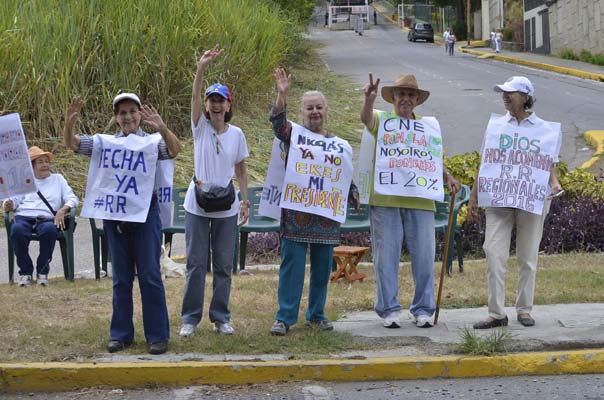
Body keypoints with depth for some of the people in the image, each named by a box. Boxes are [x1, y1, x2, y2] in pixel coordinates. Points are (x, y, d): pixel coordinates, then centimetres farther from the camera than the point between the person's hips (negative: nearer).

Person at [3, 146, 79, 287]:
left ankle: (42, 271, -20)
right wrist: (9, 205, -12)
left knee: (49, 230, -38)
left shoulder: (58, 179, 23)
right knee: (17, 230, -36)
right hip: (24, 217, 1)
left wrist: (63, 210, -10)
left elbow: (72, 199, 12)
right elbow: (14, 200, 14)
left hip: (47, 219, 0)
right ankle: (25, 271, -20)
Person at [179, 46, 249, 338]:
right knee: (196, 264, 1)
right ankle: (190, 318, 9)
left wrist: (245, 200, 3)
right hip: (197, 206, -2)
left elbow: (241, 170, 10)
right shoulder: (200, 127, -2)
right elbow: (195, 96, -18)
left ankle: (220, 318, 17)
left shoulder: (237, 134, 3)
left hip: (226, 208, 2)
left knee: (224, 266, 7)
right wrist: (201, 68, -32)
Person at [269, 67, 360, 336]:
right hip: (296, 211, -4)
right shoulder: (293, 133, 1)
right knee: (292, 264, -5)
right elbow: (277, 122, -19)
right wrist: (282, 94, -32)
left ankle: (316, 314, 22)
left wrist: (354, 194, 1)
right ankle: (285, 317, 0)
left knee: (322, 266, 10)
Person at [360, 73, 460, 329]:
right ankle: (389, 309, 7)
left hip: (420, 201, 2)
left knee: (424, 255, 1)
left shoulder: (427, 125, 18)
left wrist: (447, 178, 0)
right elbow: (366, 118, -15)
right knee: (386, 256, 0)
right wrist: (369, 99, -36)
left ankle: (423, 309, 9)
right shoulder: (382, 120, 8)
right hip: (385, 199, -2)